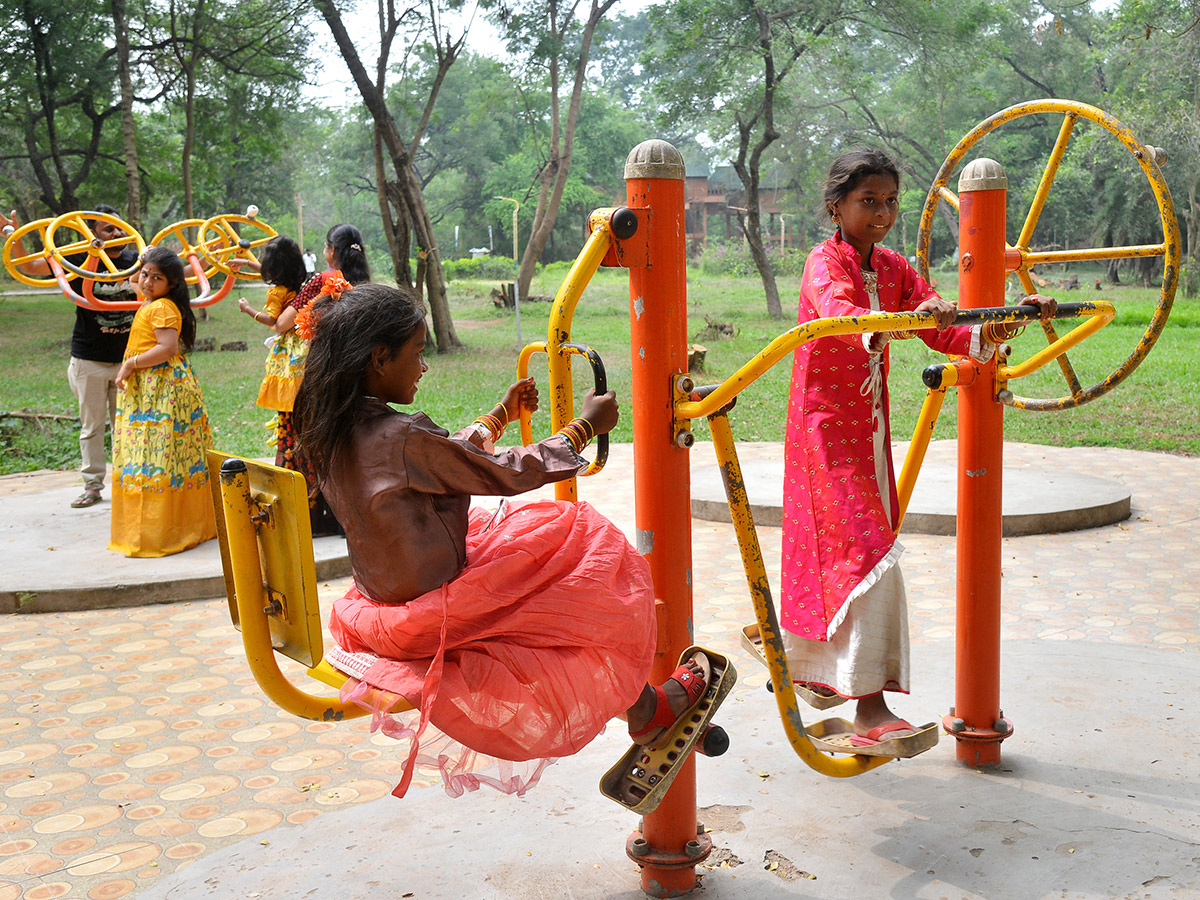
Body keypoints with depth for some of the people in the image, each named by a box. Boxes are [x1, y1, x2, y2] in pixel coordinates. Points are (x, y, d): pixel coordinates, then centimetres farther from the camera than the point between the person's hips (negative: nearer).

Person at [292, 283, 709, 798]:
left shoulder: (331, 432, 1)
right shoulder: (402, 438, -27)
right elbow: (507, 473, -17)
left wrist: (500, 416, 27)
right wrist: (585, 426, -4)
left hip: (380, 602, 9)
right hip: (431, 616, -9)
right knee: (585, 539, 4)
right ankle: (646, 711, 19)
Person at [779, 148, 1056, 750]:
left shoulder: (894, 269, 9)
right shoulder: (824, 264, -14)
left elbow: (945, 335, 2)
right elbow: (844, 318, -37)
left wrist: (1002, 324, -17)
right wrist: (908, 320, -56)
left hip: (870, 428, 7)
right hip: (826, 427, -7)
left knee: (832, 549, 16)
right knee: (870, 556, -16)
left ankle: (814, 671, 35)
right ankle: (870, 706, -13)